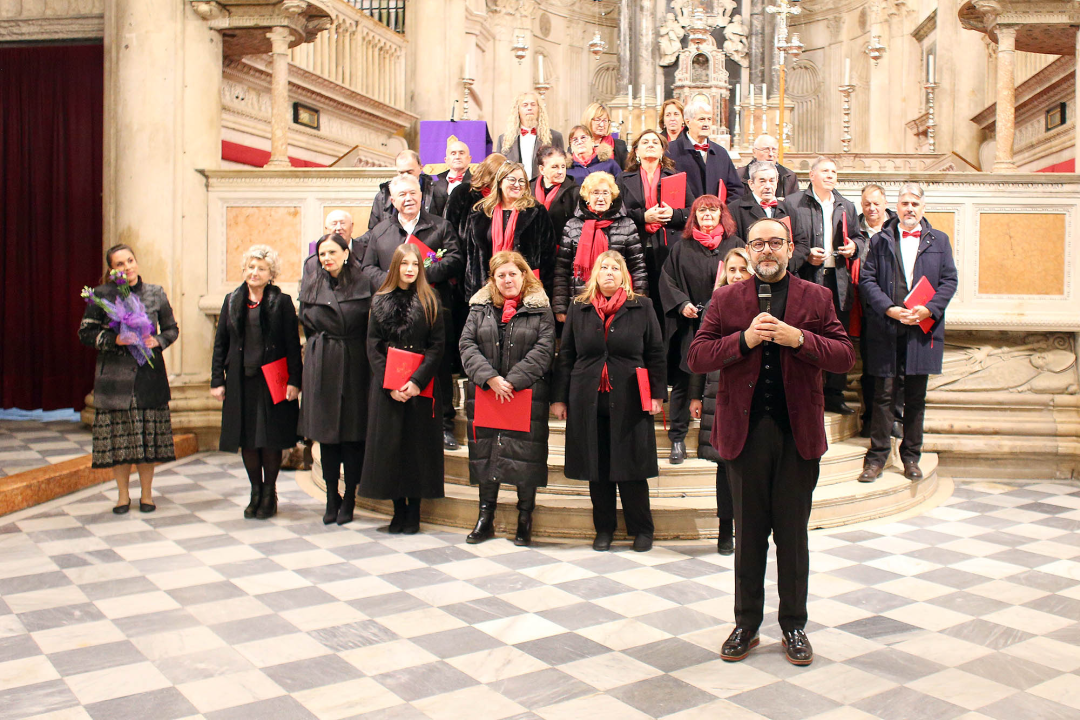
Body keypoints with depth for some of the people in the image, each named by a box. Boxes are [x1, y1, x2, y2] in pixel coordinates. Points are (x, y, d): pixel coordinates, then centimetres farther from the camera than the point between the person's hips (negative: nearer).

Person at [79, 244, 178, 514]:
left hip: (149, 373, 1)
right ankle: (122, 494, 18)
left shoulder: (155, 294, 6)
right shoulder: (102, 295, 1)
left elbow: (172, 329, 13)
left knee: (149, 433, 4)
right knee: (118, 434, 3)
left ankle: (147, 493, 18)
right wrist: (114, 340, -13)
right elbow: (85, 333, 2)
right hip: (115, 374, -1)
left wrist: (158, 341, -7)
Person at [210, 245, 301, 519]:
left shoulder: (282, 302, -1)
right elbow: (220, 343, 9)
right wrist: (217, 380, 4)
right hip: (240, 382, 3)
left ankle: (269, 495, 18)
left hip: (272, 381, -3)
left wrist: (294, 381, -10)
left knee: (271, 440, 2)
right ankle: (256, 493, 23)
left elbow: (293, 345, -4)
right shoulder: (232, 301, 8)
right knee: (246, 439, 8)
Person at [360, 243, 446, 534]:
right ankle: (398, 509, 12)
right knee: (389, 444, 2)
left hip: (420, 385, -2)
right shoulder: (380, 301, 8)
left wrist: (417, 381, -15)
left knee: (417, 443, 0)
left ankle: (413, 512, 9)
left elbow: (437, 345, -3)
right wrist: (389, 384, -9)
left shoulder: (429, 301, 3)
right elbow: (373, 347, 3)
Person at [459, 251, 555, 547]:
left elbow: (543, 351, -7)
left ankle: (525, 519, 12)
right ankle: (485, 517, 19)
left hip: (527, 396, -2)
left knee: (525, 455, -1)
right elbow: (467, 345, 1)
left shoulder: (540, 310, 3)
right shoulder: (479, 309, 11)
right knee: (485, 454, 7)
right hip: (484, 395, 3)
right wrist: (491, 378, -13)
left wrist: (512, 381, -15)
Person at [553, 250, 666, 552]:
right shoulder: (579, 309, 8)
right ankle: (604, 529, 21)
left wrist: (657, 394, -2)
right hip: (588, 402, 2)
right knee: (597, 468, 7)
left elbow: (655, 354, 5)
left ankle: (641, 529, 17)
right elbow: (565, 356, 9)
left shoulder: (642, 308, 5)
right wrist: (560, 398, 4)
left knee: (631, 468, 2)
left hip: (629, 402, -2)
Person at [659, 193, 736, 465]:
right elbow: (666, 280, 7)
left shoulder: (735, 245, 8)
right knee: (682, 379, 1)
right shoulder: (682, 248, 10)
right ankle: (677, 438, 8)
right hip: (688, 323, 1)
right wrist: (681, 303, -8)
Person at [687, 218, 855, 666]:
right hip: (744, 429, 0)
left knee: (793, 533, 9)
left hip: (799, 432, 0)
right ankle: (746, 625, 24)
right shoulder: (726, 300, 6)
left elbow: (845, 357, -1)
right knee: (748, 533, 10)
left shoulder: (816, 298, 6)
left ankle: (794, 625, 24)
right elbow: (697, 358, -3)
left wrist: (799, 339, -17)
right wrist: (745, 339, -17)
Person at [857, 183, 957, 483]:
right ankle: (877, 456, 8)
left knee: (916, 396, 8)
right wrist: (888, 308, -12)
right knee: (883, 394, 1)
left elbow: (949, 280, 6)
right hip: (885, 328, -1)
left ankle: (911, 456, 19)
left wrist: (929, 309, -10)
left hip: (923, 328, 1)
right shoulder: (880, 240, 8)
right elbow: (866, 279, 2)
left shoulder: (939, 240, 11)